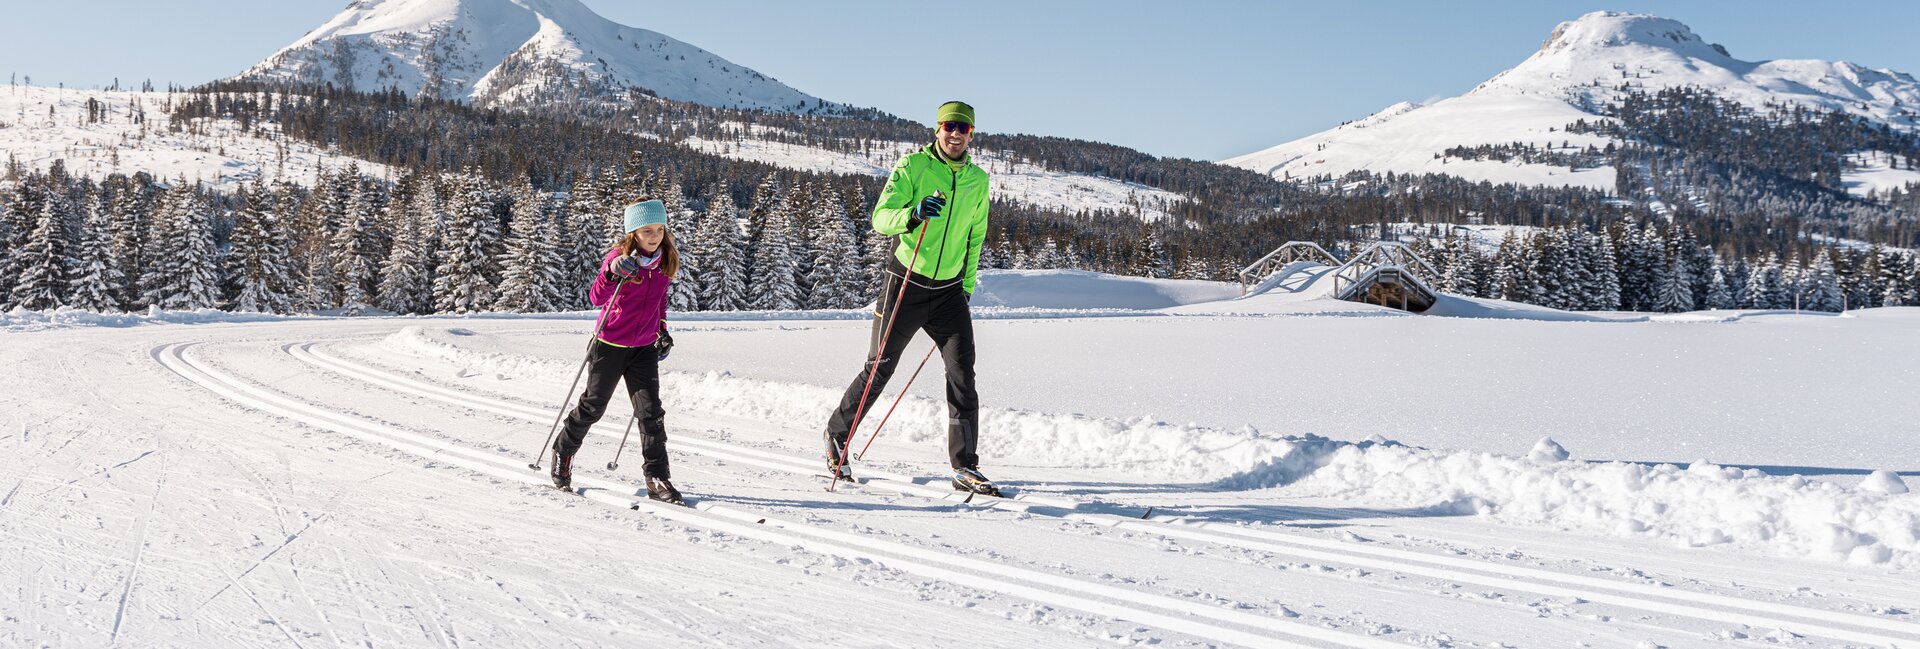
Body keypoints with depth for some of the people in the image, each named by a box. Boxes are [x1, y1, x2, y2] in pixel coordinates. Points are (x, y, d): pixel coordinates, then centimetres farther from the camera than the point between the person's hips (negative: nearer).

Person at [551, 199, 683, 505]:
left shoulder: (665, 261, 0)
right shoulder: (619, 257, -17)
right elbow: (596, 298, -30)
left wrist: (662, 330, 10)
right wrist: (613, 272, -47)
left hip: (644, 348, 4)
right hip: (610, 345, -4)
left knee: (651, 412, -4)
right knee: (593, 406, 11)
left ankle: (657, 479, 0)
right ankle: (563, 452, 35)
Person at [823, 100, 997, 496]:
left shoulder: (978, 180, 8)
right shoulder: (913, 166, -7)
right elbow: (880, 218, -16)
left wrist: (967, 283, 14)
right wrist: (913, 213, -35)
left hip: (949, 290, 4)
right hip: (906, 284, -3)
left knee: (962, 374, -7)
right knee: (879, 369, 4)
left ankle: (965, 467, -3)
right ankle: (837, 438, 25)